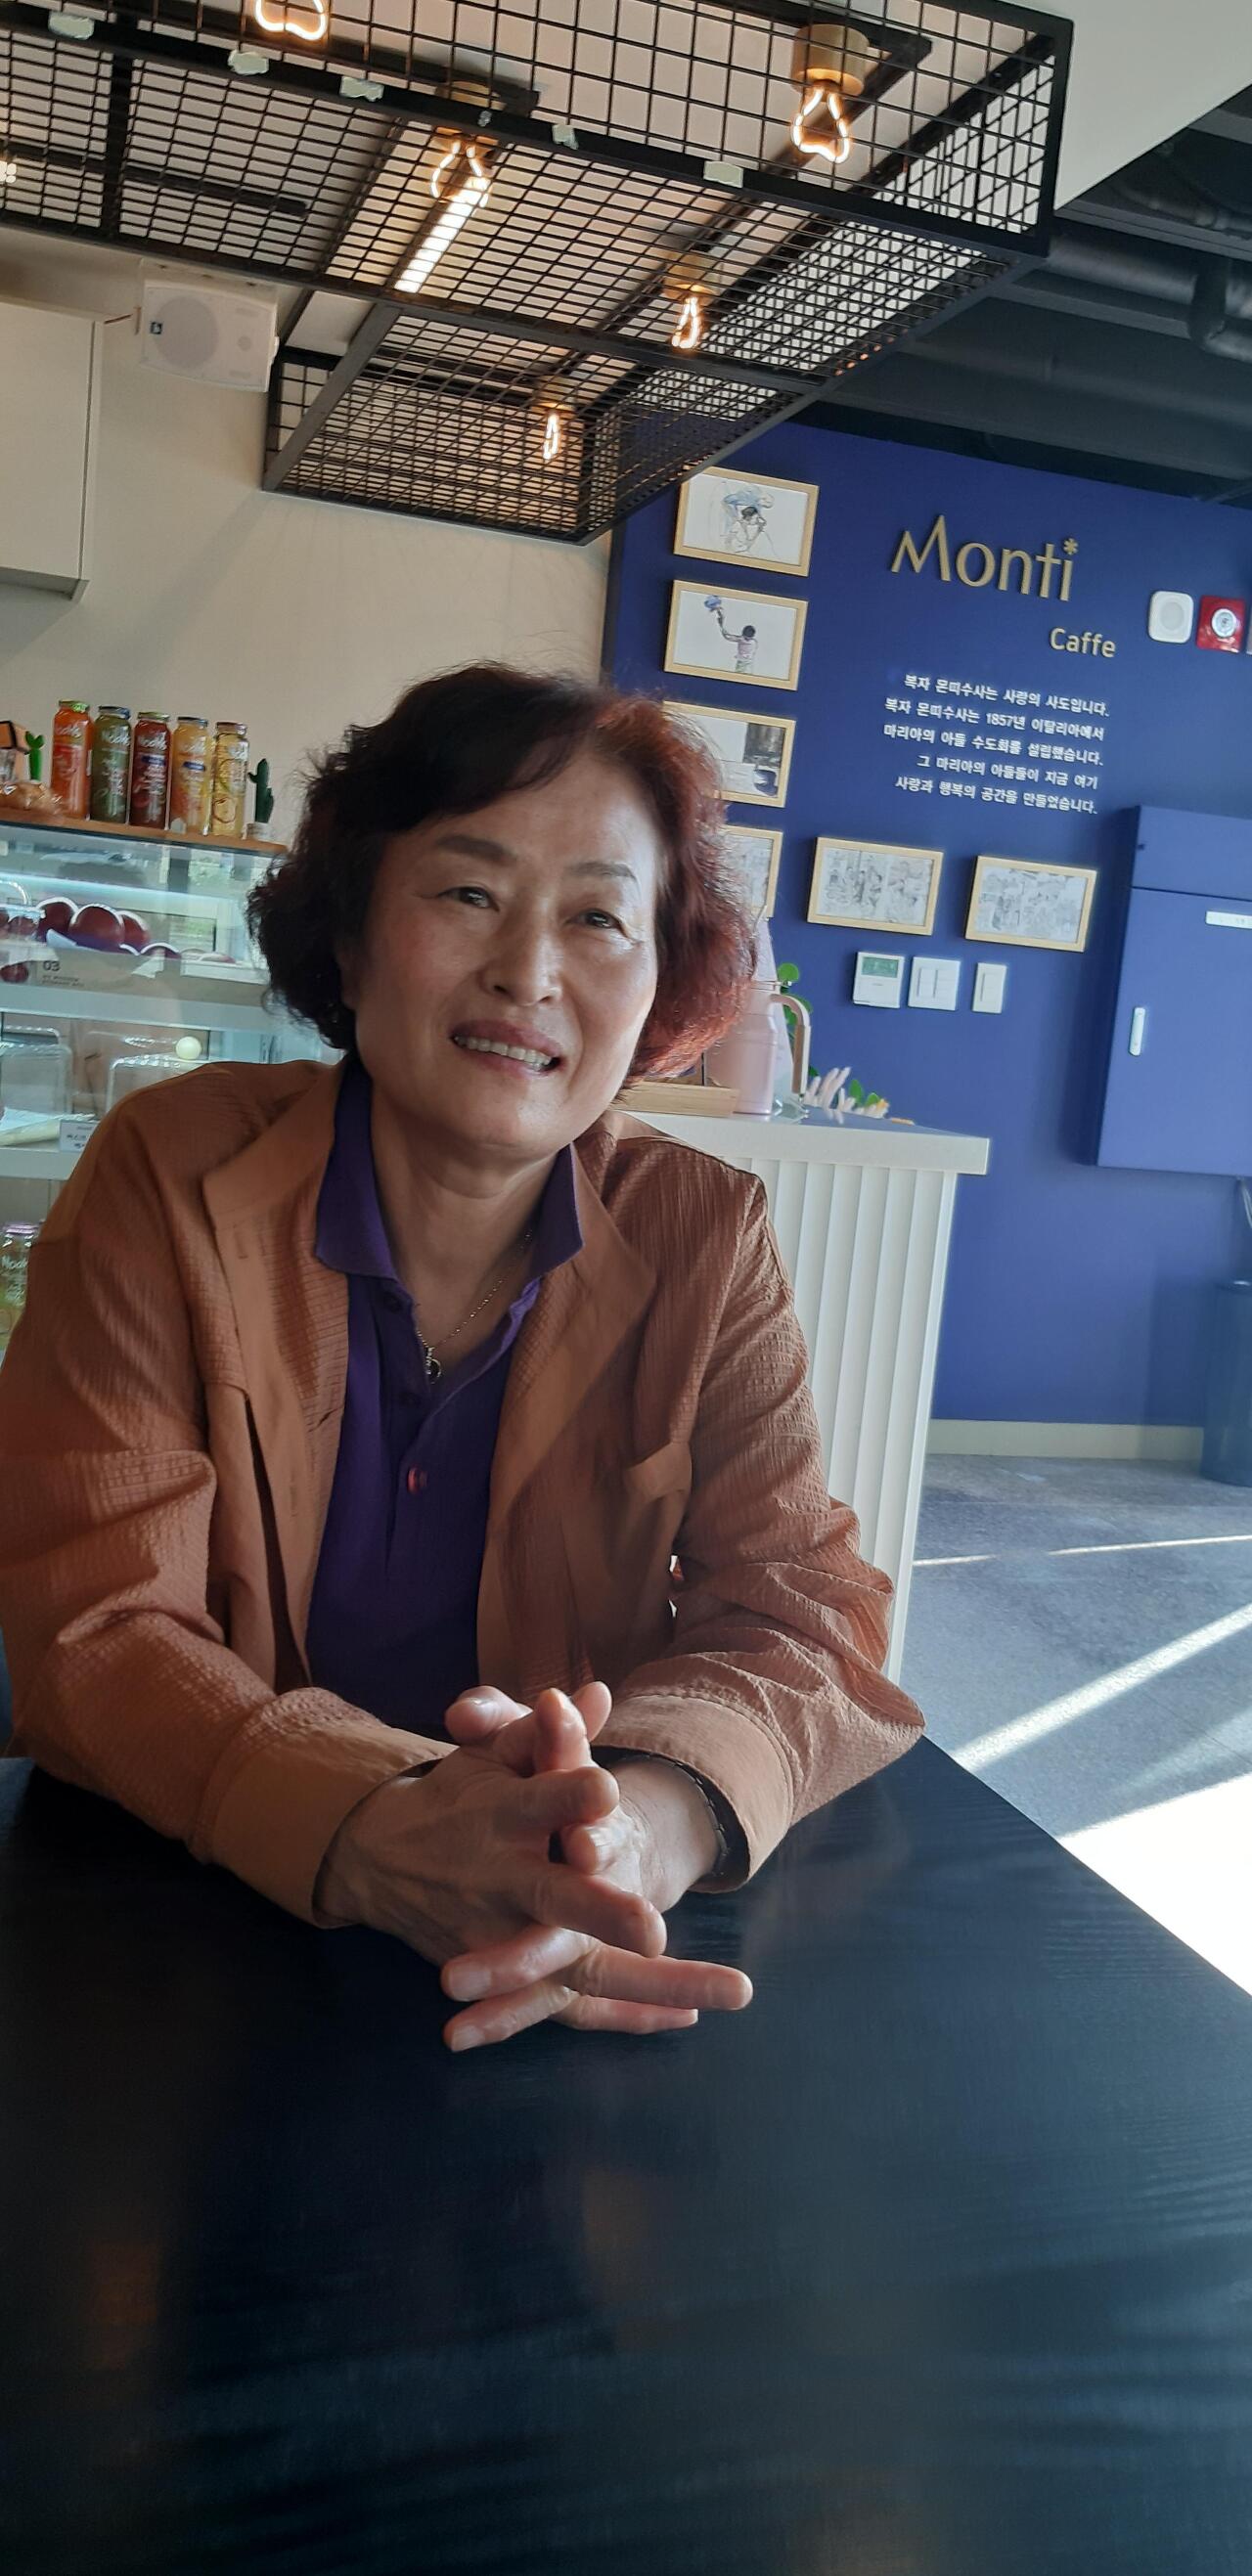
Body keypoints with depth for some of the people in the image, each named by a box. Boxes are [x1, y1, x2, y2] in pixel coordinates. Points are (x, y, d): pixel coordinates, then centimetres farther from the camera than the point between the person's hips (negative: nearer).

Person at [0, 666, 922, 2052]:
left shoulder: (704, 1237, -3)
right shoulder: (170, 1180, -8)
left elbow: (797, 1611, -9)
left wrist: (649, 1817, -32)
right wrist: (380, 1835, -32)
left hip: (567, 1998, 2)